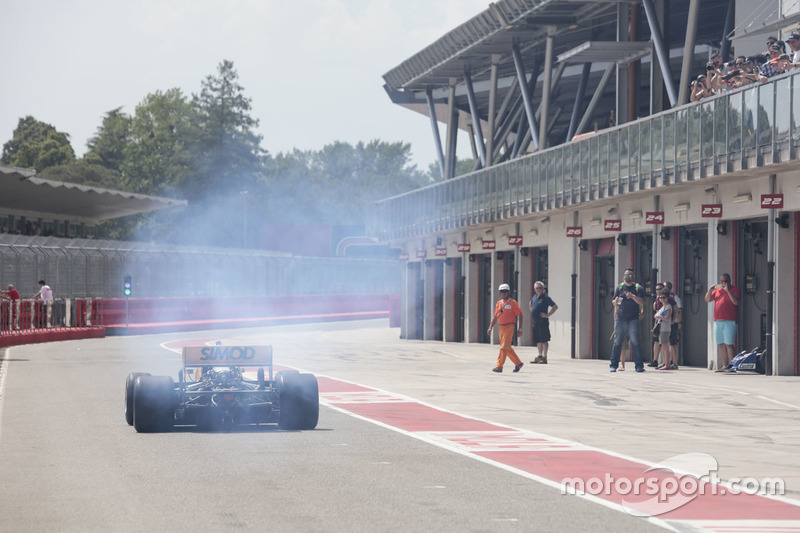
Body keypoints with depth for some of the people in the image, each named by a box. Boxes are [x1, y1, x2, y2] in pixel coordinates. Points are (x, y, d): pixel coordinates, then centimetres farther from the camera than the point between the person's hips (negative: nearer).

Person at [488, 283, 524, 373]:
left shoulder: (513, 303, -5)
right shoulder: (498, 303, 13)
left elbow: (520, 315, -5)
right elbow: (495, 316, 18)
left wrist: (520, 329, -9)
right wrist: (490, 328, 11)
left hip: (509, 327, -7)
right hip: (501, 328, 7)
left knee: (504, 347, -12)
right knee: (507, 348, 10)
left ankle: (499, 366, -13)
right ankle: (518, 363, 23)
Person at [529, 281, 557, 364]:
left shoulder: (545, 297, -9)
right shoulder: (535, 296, 14)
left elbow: (555, 307, -14)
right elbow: (531, 303, 35)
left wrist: (548, 315, -16)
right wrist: (531, 315, 25)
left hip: (543, 322, -8)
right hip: (535, 322, 8)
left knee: (544, 340, -6)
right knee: (537, 341, 12)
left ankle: (544, 358, -6)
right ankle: (540, 356, 19)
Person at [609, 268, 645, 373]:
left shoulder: (638, 288, 5)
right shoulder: (619, 288, 13)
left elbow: (642, 302, -4)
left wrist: (633, 296, -20)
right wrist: (616, 301, -11)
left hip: (633, 320, -2)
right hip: (620, 319, 2)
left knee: (635, 342, -10)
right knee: (617, 342, 3)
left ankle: (639, 365, -8)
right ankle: (614, 365, 10)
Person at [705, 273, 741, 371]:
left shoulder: (734, 290, 0)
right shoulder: (717, 290, 18)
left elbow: (736, 302, -15)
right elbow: (707, 300, 16)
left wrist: (727, 290, -20)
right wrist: (709, 290, -1)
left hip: (729, 322, -6)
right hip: (718, 321, 6)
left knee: (729, 344, -11)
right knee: (721, 344, 7)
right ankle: (724, 366, 11)